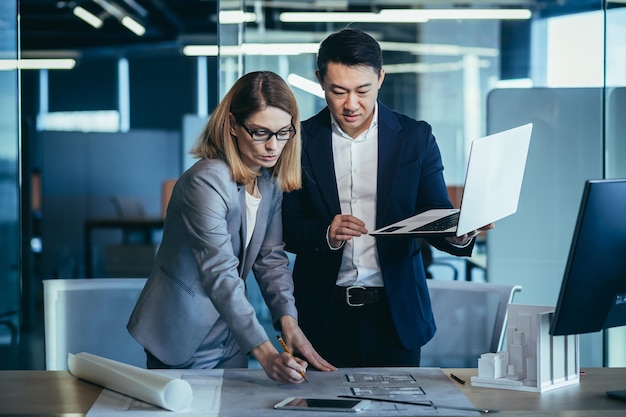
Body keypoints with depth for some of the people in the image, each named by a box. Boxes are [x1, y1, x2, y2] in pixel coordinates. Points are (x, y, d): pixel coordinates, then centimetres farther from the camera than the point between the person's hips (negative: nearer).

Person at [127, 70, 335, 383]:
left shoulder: (271, 179, 1)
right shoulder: (206, 183, -25)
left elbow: (270, 257, 2)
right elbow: (220, 276, -31)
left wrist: (288, 322, -15)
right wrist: (264, 353, -38)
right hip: (183, 342, -7)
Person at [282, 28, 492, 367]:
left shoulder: (416, 137, 1)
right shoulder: (300, 140, 0)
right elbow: (286, 226, -1)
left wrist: (459, 233, -22)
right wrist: (325, 235, -21)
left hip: (395, 314, 1)